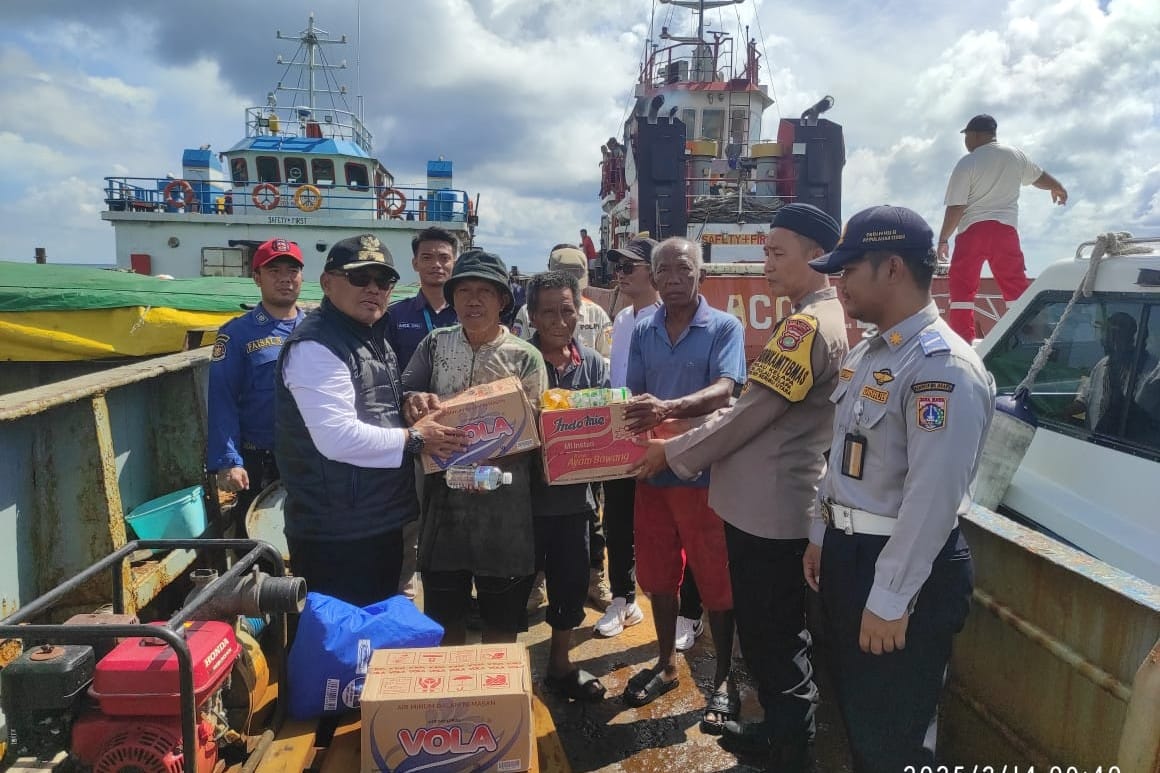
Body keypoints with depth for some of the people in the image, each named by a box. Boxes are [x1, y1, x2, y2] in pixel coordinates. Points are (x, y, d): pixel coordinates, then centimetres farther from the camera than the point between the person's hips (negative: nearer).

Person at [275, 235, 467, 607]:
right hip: (336, 534, -10)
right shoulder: (315, 346, -18)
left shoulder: (374, 337, 13)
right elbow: (338, 437, -27)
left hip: (383, 519, 10)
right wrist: (414, 438, -17)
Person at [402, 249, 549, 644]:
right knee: (444, 616, 18)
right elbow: (405, 393, 7)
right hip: (444, 496, 3)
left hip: (503, 503, -2)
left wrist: (490, 456, -22)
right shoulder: (435, 344, 5)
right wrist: (415, 400, -16)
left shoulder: (525, 357, -4)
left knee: (501, 620, 14)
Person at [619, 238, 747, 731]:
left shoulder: (724, 327, -5)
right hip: (653, 468, 5)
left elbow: (723, 391, -19)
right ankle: (666, 664, 34)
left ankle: (724, 678, 23)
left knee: (716, 580, 5)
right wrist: (628, 416, -16)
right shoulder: (643, 333, 8)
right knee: (658, 575, 15)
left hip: (706, 470, -4)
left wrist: (670, 408, -36)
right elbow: (633, 395, 6)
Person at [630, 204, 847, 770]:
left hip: (772, 508, -10)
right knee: (771, 633, 22)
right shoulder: (818, 320, 14)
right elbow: (758, 409, 17)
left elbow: (751, 414, -19)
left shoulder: (808, 325, -19)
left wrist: (675, 453, -8)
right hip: (769, 502, 10)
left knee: (776, 642, 6)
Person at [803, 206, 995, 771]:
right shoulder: (866, 352, 8)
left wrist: (889, 600, -23)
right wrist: (821, 537, 17)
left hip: (904, 566, -9)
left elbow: (933, 498, -26)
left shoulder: (943, 367, -23)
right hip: (846, 552, 9)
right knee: (853, 710, 25)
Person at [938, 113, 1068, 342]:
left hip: (973, 229, -4)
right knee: (1016, 284, 10)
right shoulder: (1016, 155, 9)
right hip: (1006, 228, 4)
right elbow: (1039, 177, 28)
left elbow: (955, 208, -11)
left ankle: (962, 338, -2)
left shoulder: (967, 163, -7)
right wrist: (1058, 188, 49)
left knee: (961, 285, 2)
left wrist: (943, 239, -2)